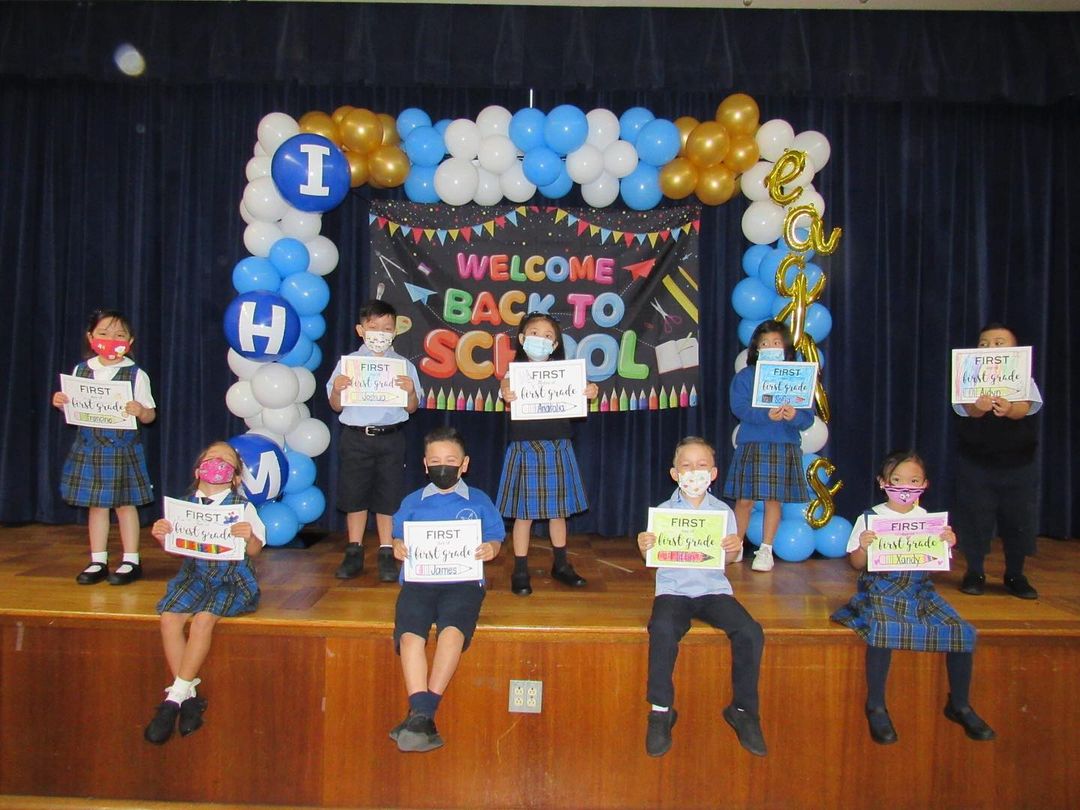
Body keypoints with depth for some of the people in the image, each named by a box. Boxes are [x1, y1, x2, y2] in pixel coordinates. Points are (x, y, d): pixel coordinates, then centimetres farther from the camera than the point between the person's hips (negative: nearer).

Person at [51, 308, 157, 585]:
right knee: (96, 505, 10)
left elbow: (150, 415, -4)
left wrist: (140, 412, -25)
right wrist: (61, 404, -7)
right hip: (89, 448, 4)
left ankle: (131, 561, 14)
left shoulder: (136, 374, -5)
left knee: (125, 504, 4)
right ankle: (98, 562, 20)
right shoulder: (80, 371, 6)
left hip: (123, 450, -3)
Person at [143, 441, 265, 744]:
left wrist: (249, 537, -30)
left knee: (203, 618, -28)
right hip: (194, 575, 4)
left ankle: (175, 696, -14)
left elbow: (254, 551, -8)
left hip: (232, 579, -4)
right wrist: (161, 536, -9)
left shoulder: (243, 507, -2)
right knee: (169, 618, -21)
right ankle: (188, 695, -9)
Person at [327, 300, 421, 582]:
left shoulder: (404, 365, 2)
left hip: (391, 438, 0)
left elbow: (412, 408, 3)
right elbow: (336, 406, 5)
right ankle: (354, 553, 22)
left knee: (388, 497, 4)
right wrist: (337, 390, -15)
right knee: (354, 495, 9)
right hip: (355, 437, 1)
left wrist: (410, 392, -17)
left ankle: (386, 555, 16)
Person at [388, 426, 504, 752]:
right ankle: (423, 719, -30)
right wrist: (398, 548, -3)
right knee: (410, 636, -27)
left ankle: (421, 714, -28)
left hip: (463, 580, -1)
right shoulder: (412, 502, 20)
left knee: (452, 632, -31)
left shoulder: (479, 501, 16)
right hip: (418, 580, 2)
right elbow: (399, 537, 21)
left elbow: (494, 538, 16)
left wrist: (491, 549, -7)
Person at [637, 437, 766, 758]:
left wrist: (734, 549, -18)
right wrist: (645, 547, -21)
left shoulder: (723, 511, 7)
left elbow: (727, 559, 4)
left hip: (714, 588, 2)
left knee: (750, 631, -22)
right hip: (673, 588, -2)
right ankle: (661, 710, -13)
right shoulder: (663, 511, 3)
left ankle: (743, 709, -1)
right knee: (662, 629, -32)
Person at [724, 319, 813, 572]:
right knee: (744, 500, 4)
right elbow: (739, 407, -11)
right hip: (751, 446, -1)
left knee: (773, 499, 5)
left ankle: (765, 550, 18)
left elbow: (808, 417, -1)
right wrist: (766, 415, -26)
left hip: (784, 447, 1)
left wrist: (794, 416, -24)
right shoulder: (744, 376, 3)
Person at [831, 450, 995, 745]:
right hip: (881, 594, -4)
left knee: (963, 632, -14)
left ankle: (959, 704, 11)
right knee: (882, 632, -33)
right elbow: (856, 564, -1)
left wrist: (948, 544, -7)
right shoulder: (870, 518, -2)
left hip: (920, 593, 4)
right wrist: (862, 547, -22)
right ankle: (875, 706, -13)